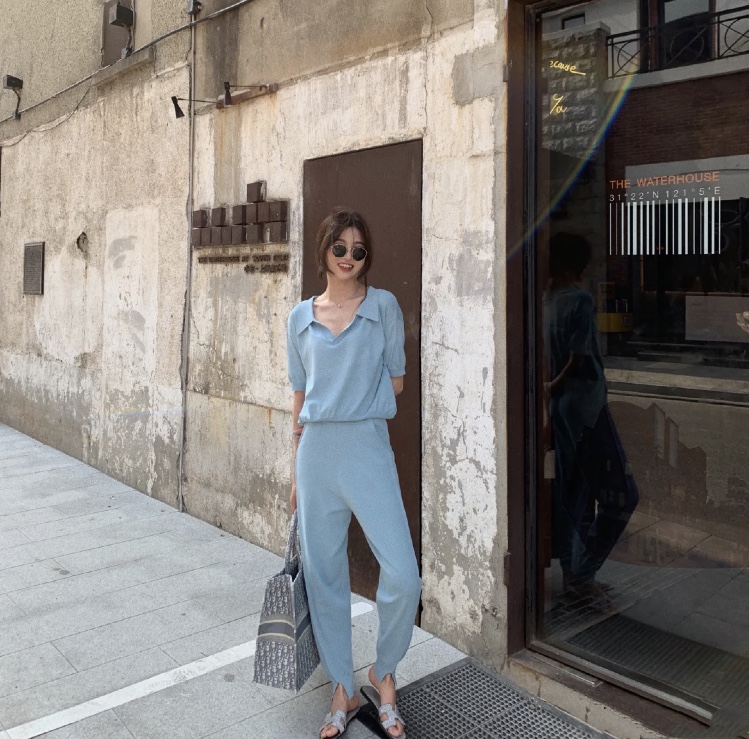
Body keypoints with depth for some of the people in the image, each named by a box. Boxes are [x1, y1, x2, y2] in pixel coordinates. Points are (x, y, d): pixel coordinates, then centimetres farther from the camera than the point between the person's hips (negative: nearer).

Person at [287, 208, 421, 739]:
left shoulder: (383, 305, 3)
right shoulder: (301, 317, 10)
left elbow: (395, 381, 5)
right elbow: (300, 395, 14)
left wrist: (354, 403, 8)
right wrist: (297, 468, 14)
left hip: (367, 446, -3)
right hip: (316, 450, 3)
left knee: (402, 576, -10)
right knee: (324, 575, 9)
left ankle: (385, 672, 20)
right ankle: (343, 690, 27)